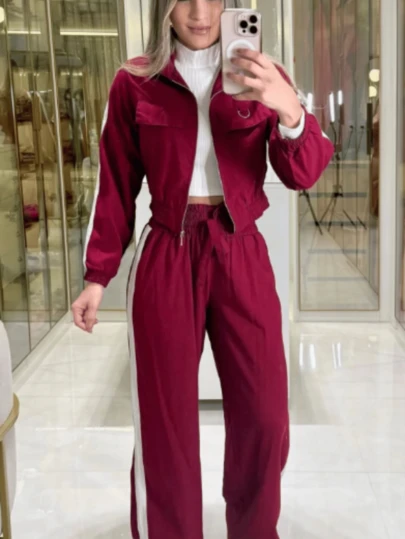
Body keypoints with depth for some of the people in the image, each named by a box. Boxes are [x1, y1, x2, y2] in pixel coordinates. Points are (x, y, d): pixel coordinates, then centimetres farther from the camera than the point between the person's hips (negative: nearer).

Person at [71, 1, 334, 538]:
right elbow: (116, 187, 5)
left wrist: (289, 111, -24)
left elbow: (303, 175, -5)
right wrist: (98, 275, 4)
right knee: (164, 417, 6)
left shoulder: (258, 75, 4)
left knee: (263, 413, 5)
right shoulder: (134, 82, 1)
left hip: (242, 256, 1)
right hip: (167, 257, -1)